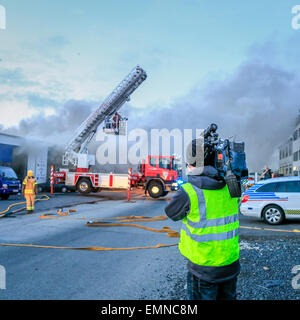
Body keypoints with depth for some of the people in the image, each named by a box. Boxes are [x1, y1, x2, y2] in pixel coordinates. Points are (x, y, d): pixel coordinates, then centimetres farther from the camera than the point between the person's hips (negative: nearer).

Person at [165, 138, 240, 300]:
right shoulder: (230, 187, -6)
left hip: (204, 268, -5)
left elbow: (171, 213, -3)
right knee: (227, 296, 24)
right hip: (231, 264, 5)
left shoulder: (188, 192, -22)